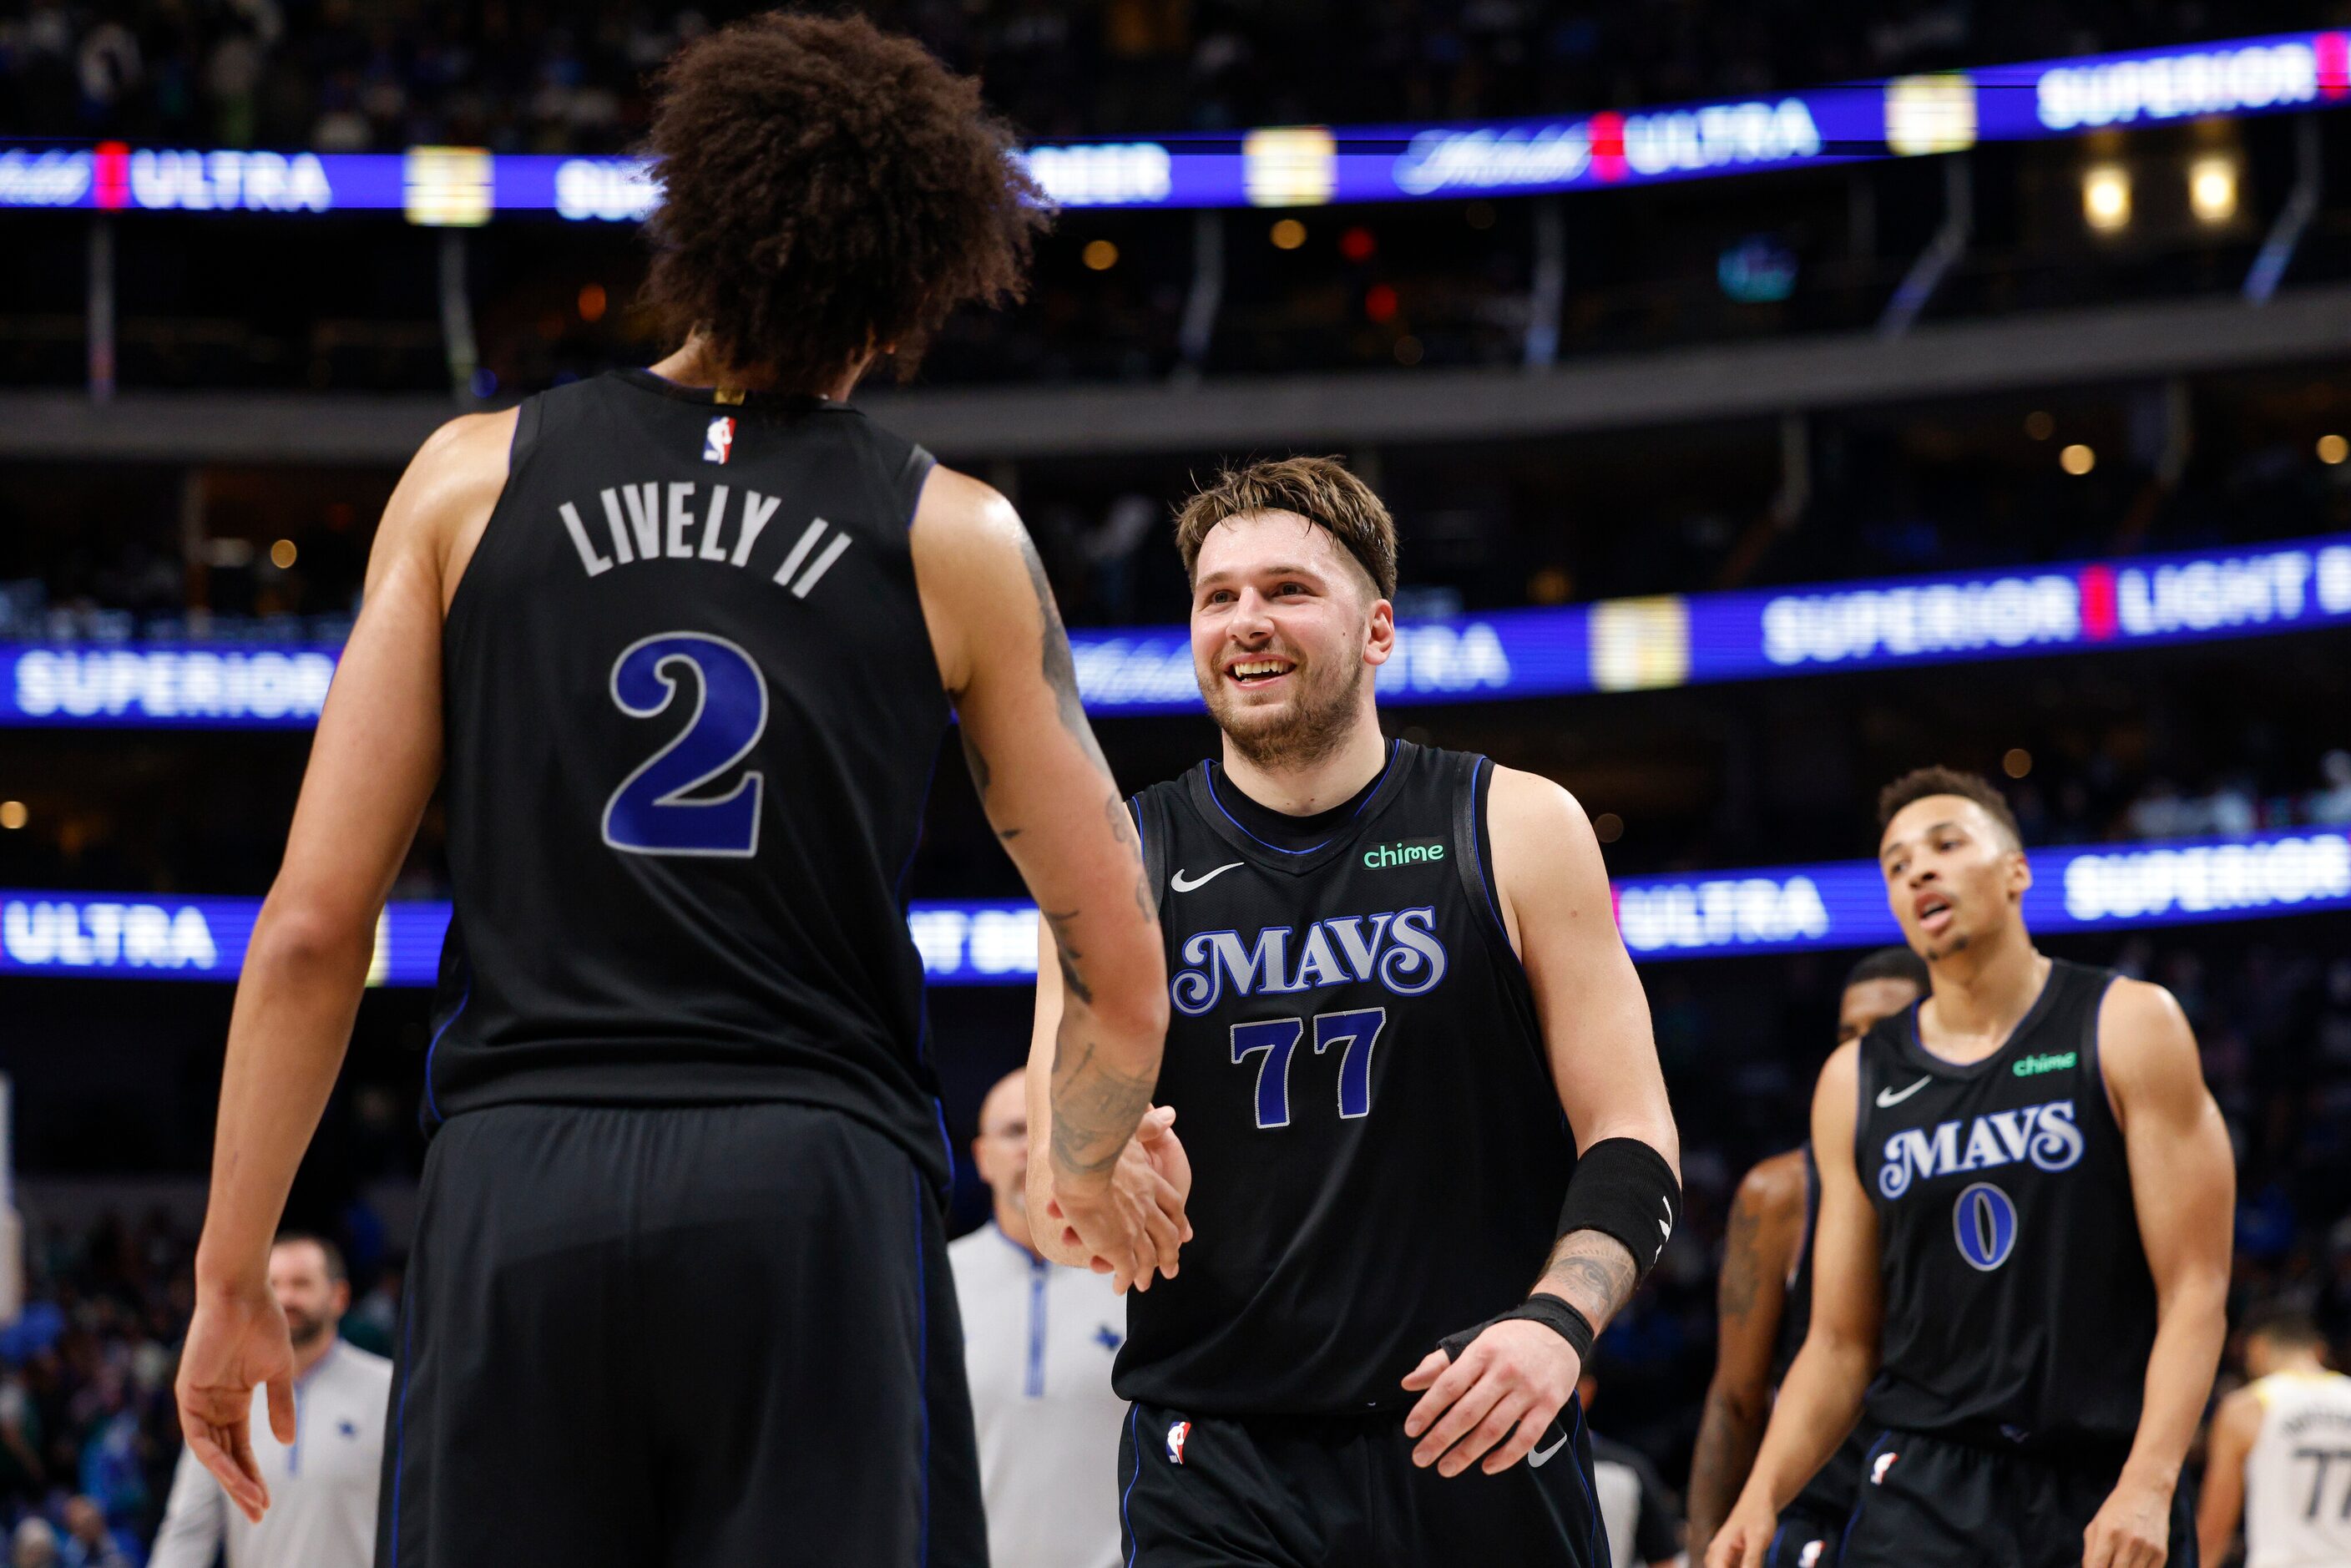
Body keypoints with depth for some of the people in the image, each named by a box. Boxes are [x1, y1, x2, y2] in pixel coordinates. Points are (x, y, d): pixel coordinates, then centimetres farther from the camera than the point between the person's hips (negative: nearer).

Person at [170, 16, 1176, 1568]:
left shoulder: (474, 478, 8)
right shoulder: (955, 539, 7)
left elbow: (312, 927, 4)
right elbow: (1119, 964, 9)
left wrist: (232, 1274, 11)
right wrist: (1093, 1172, 30)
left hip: (519, 1198, 1)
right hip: (821, 1200, -1)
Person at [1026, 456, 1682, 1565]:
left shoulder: (1516, 829, 3)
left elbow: (1631, 1143, 1)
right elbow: (1057, 1208, 3)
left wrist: (1558, 1320, -18)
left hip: (1477, 1444, 0)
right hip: (1217, 1463, 0)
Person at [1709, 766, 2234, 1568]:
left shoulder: (2128, 1028, 0)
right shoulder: (1856, 1081, 10)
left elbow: (2194, 1290, -6)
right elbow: (1840, 1341, 12)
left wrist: (2148, 1485, -18)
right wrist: (1761, 1496, -4)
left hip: (2106, 1499, -2)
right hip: (1925, 1493, 2)